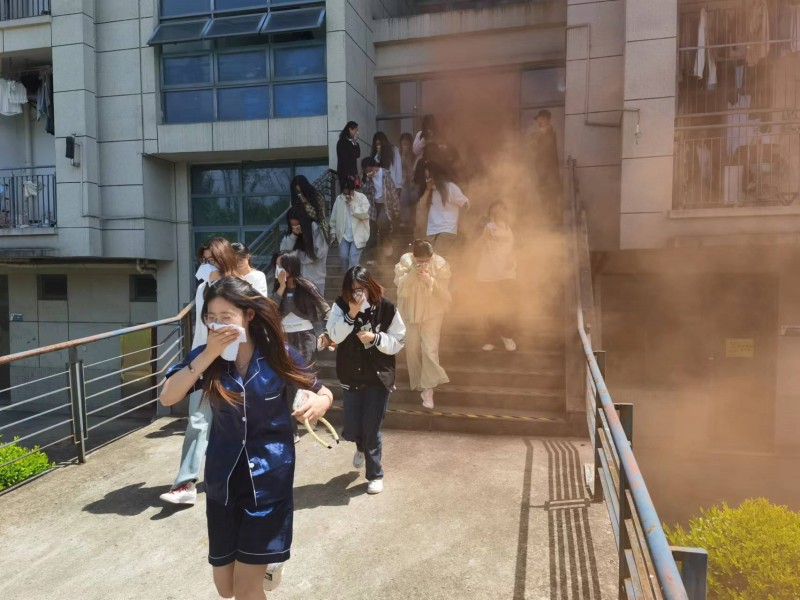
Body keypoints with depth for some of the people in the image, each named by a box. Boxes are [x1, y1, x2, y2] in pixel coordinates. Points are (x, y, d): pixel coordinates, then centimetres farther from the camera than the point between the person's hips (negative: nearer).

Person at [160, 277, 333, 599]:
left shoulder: (278, 354, -10)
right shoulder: (206, 355, -5)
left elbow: (324, 393, 0)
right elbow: (167, 397, -18)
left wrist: (319, 404, -23)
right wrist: (208, 355, -27)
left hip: (268, 475, -3)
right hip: (223, 477, 3)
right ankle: (265, 557, 47)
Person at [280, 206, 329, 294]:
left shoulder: (315, 229, -13)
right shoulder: (291, 232, 3)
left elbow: (319, 252, -16)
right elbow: (284, 250, -4)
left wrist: (298, 255, -6)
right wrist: (293, 235, -17)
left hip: (315, 277, -4)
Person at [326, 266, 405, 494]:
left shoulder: (387, 308, -12)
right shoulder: (341, 306, -7)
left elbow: (398, 342, -7)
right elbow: (334, 336, -17)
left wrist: (375, 338, -23)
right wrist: (351, 315, -28)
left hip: (379, 377, -2)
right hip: (351, 376, 3)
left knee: (371, 430, 1)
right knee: (350, 430, 10)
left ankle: (375, 475, 24)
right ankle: (362, 446, 48)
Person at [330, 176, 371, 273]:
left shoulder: (361, 197, -10)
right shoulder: (339, 198, 0)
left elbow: (364, 214, -21)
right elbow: (334, 216, 9)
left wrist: (352, 203, -21)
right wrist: (333, 231, 9)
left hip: (358, 234, -4)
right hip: (344, 234, 4)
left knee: (353, 258, -9)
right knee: (343, 256, 6)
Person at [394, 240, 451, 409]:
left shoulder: (440, 264, -15)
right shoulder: (405, 260, -11)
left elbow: (444, 291, -13)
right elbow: (400, 285, -16)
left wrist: (430, 281, -30)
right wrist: (412, 273, -31)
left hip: (432, 312, -2)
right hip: (410, 311, 2)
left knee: (430, 349, -9)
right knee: (412, 348, 10)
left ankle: (428, 389, 1)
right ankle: (417, 382, 32)